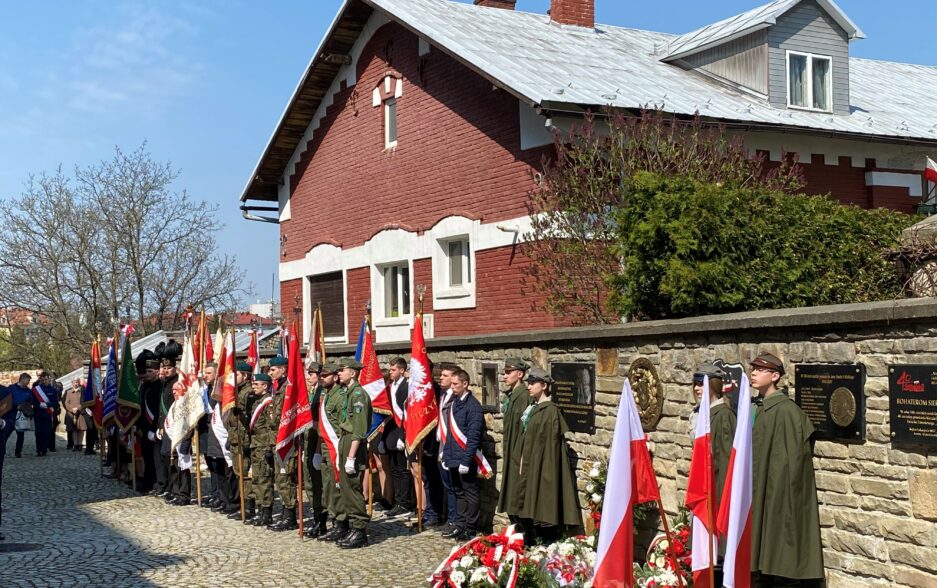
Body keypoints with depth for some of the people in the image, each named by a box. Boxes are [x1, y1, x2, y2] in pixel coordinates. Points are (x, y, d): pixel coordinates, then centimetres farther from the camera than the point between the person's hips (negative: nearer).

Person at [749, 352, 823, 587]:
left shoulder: (785, 411, -16)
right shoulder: (762, 409, 10)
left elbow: (791, 457, -17)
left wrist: (781, 496, -17)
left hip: (779, 491, -8)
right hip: (763, 490, 8)